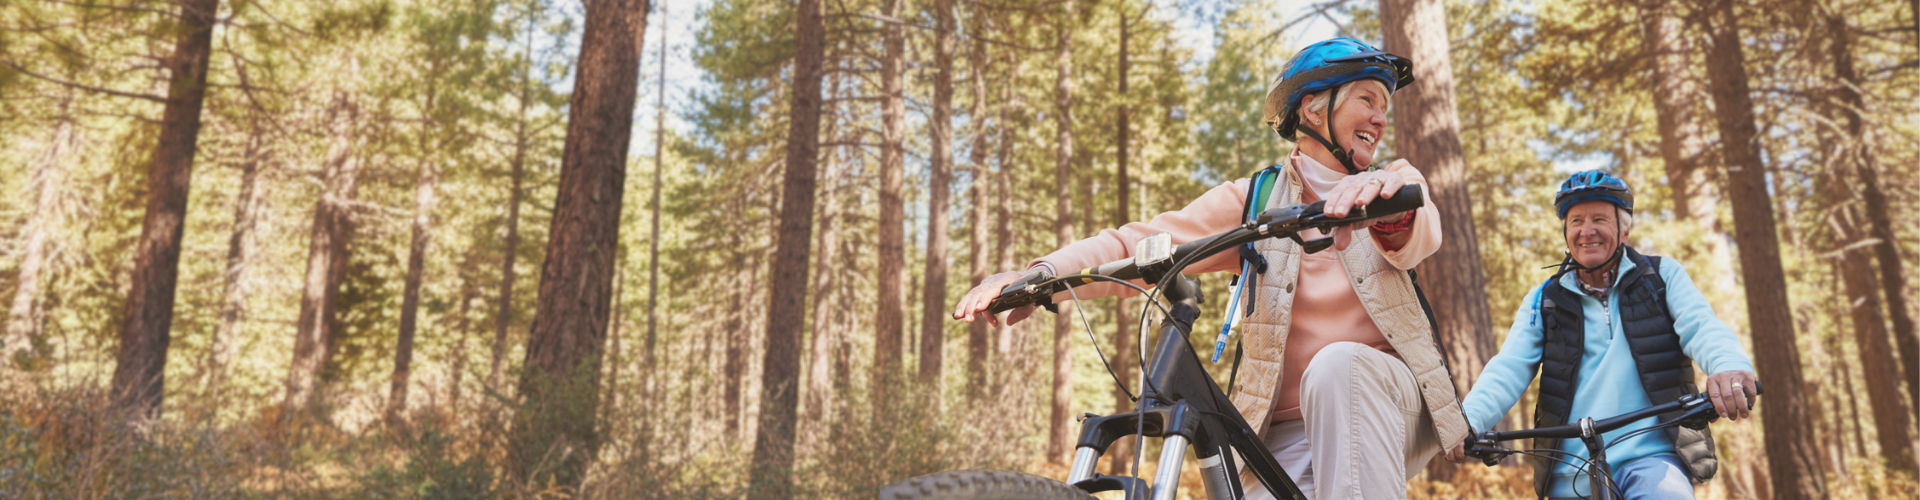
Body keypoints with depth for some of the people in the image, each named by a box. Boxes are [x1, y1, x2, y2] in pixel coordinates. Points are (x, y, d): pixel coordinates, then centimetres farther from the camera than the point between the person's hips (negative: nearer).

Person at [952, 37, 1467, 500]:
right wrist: (1040, 274, -29)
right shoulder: (1254, 200, 3)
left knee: (1339, 365, -32)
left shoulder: (1397, 182, 7)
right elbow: (1140, 243, -10)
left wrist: (1382, 199, -44)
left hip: (1389, 406, 0)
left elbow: (1419, 237, -18)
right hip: (1289, 433, 0)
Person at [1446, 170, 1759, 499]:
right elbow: (1508, 370, -2)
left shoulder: (1663, 276, 10)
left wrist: (1730, 367, -32)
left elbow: (1702, 327, -7)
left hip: (1651, 458, -2)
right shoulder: (1543, 301, 10)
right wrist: (1467, 421, -22)